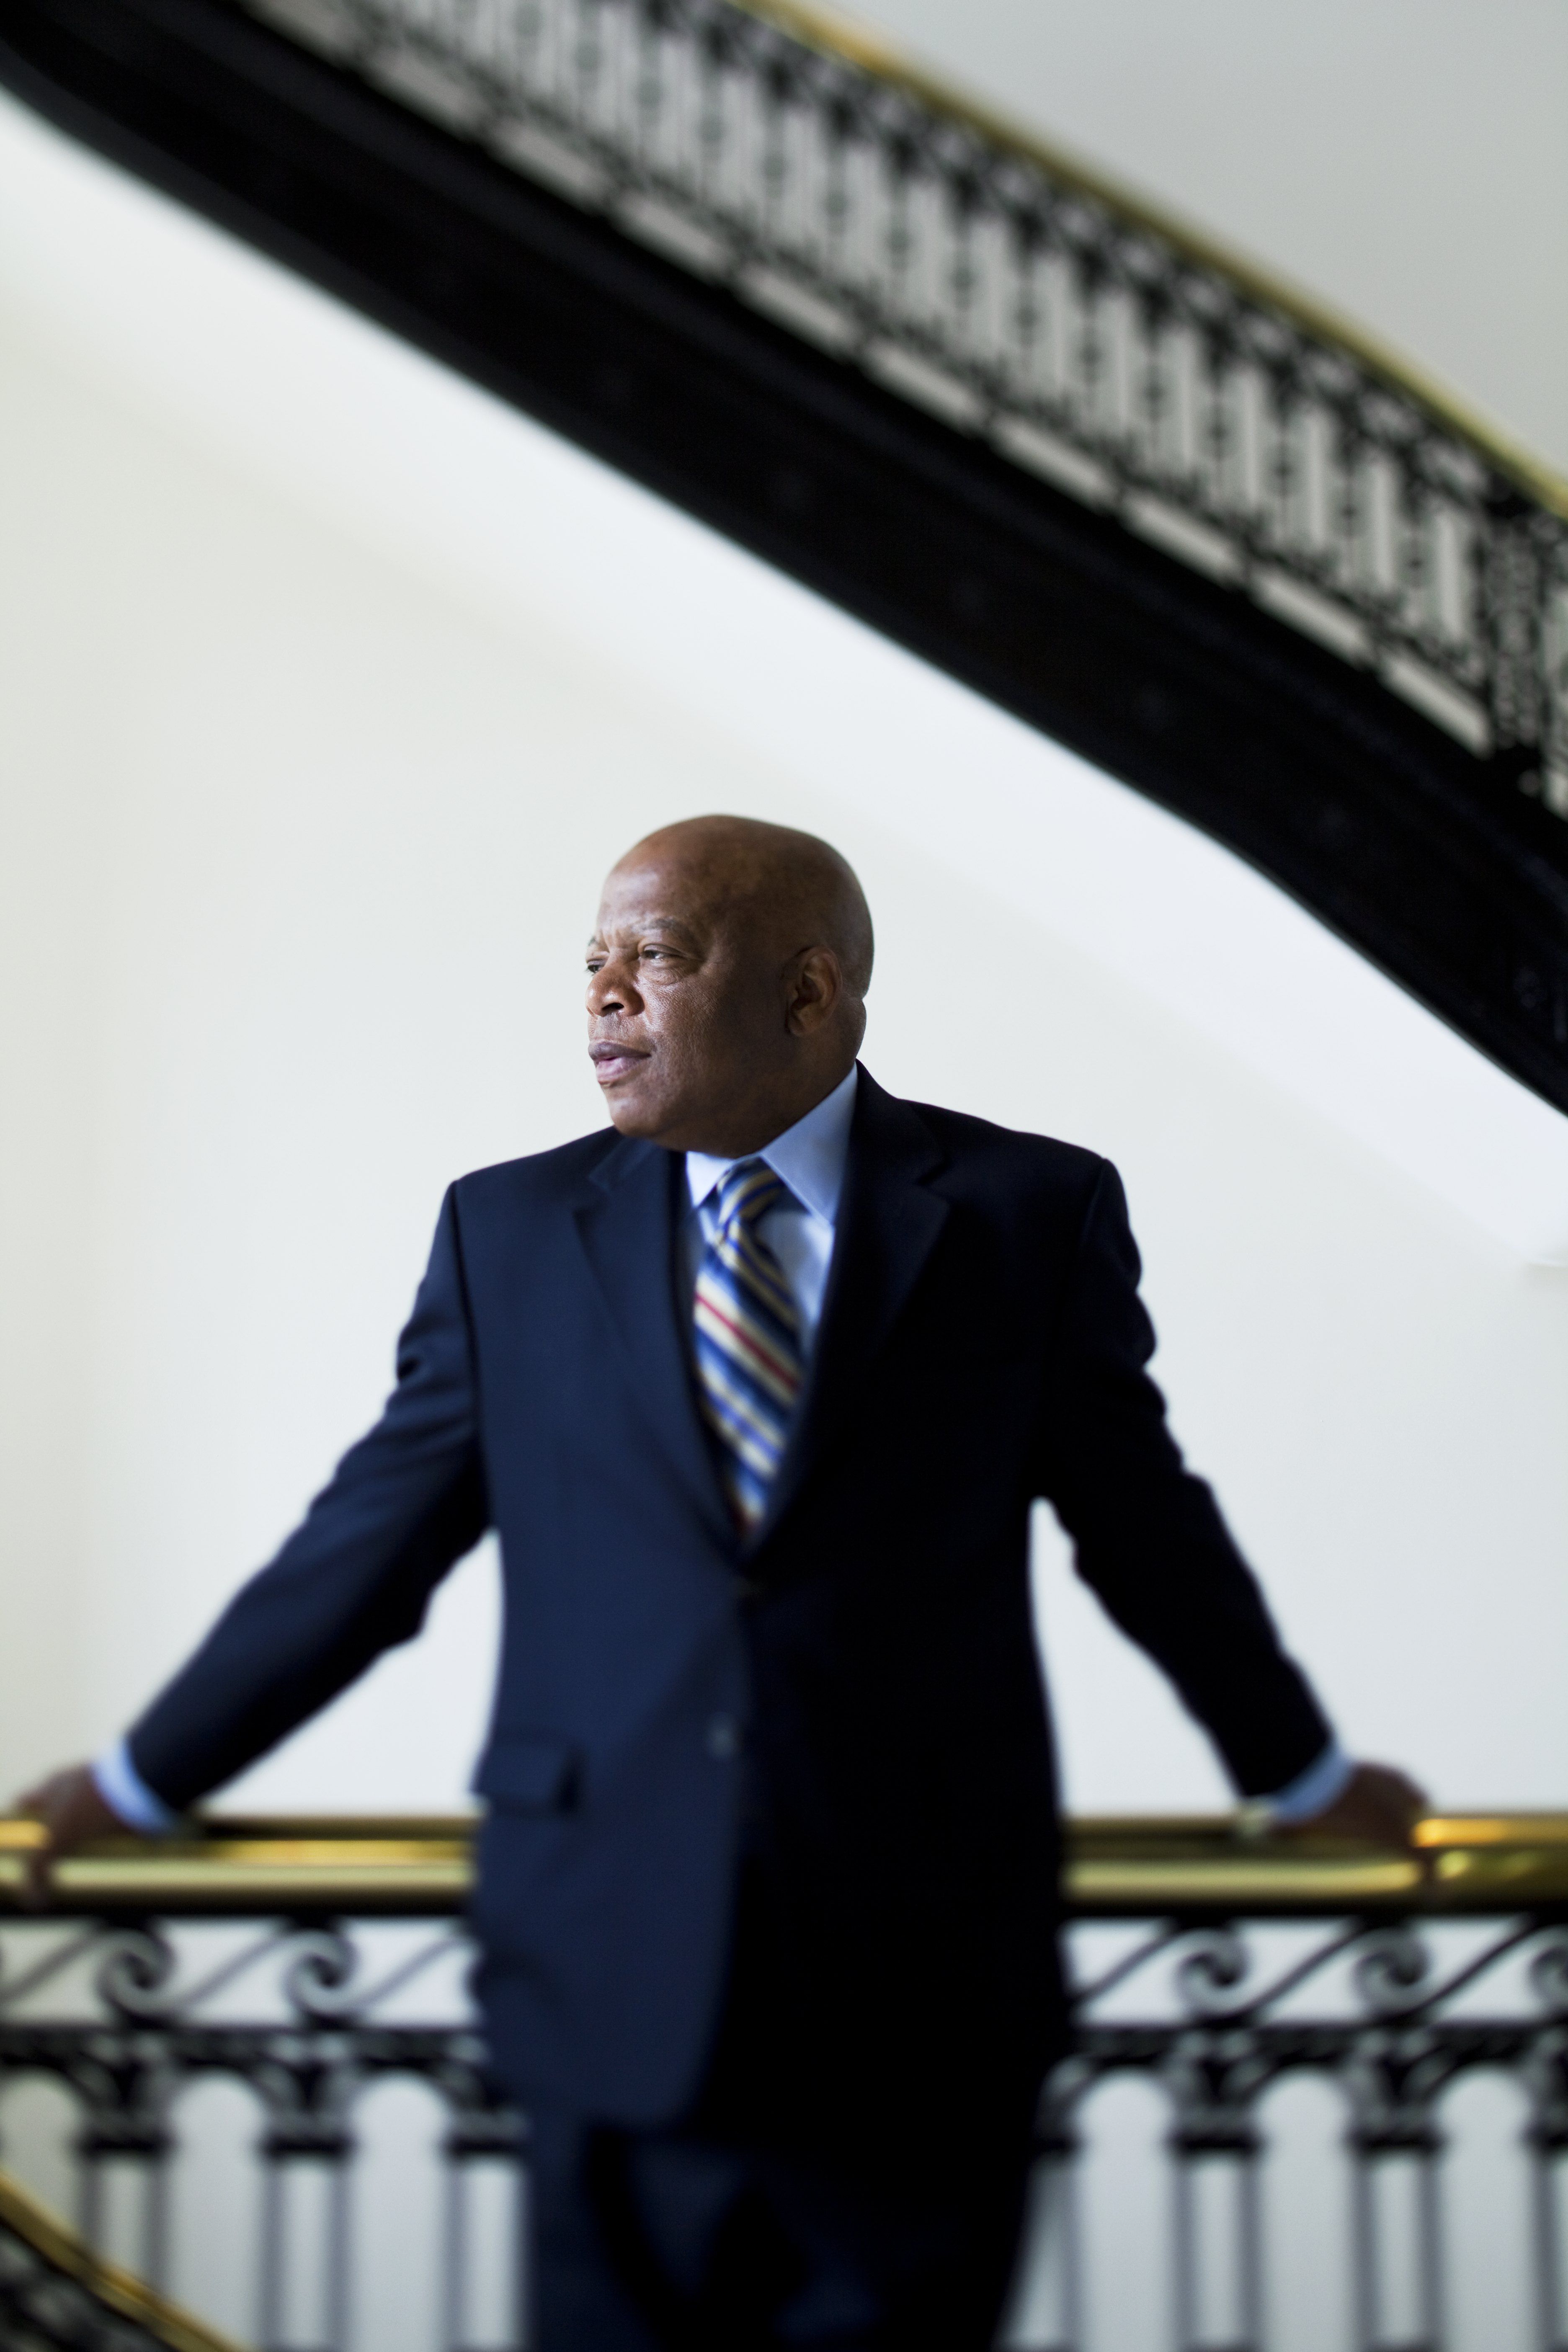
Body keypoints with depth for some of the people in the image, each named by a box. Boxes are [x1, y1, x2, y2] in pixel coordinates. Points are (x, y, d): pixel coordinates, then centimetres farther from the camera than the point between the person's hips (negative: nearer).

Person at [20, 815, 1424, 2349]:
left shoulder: (1030, 1213, 2)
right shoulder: (509, 1231, 6)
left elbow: (1144, 1524, 12)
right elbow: (367, 1539, 12)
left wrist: (1303, 1776, 22)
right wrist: (144, 1782, 17)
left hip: (922, 1994, -1)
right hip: (613, 1983, 1)